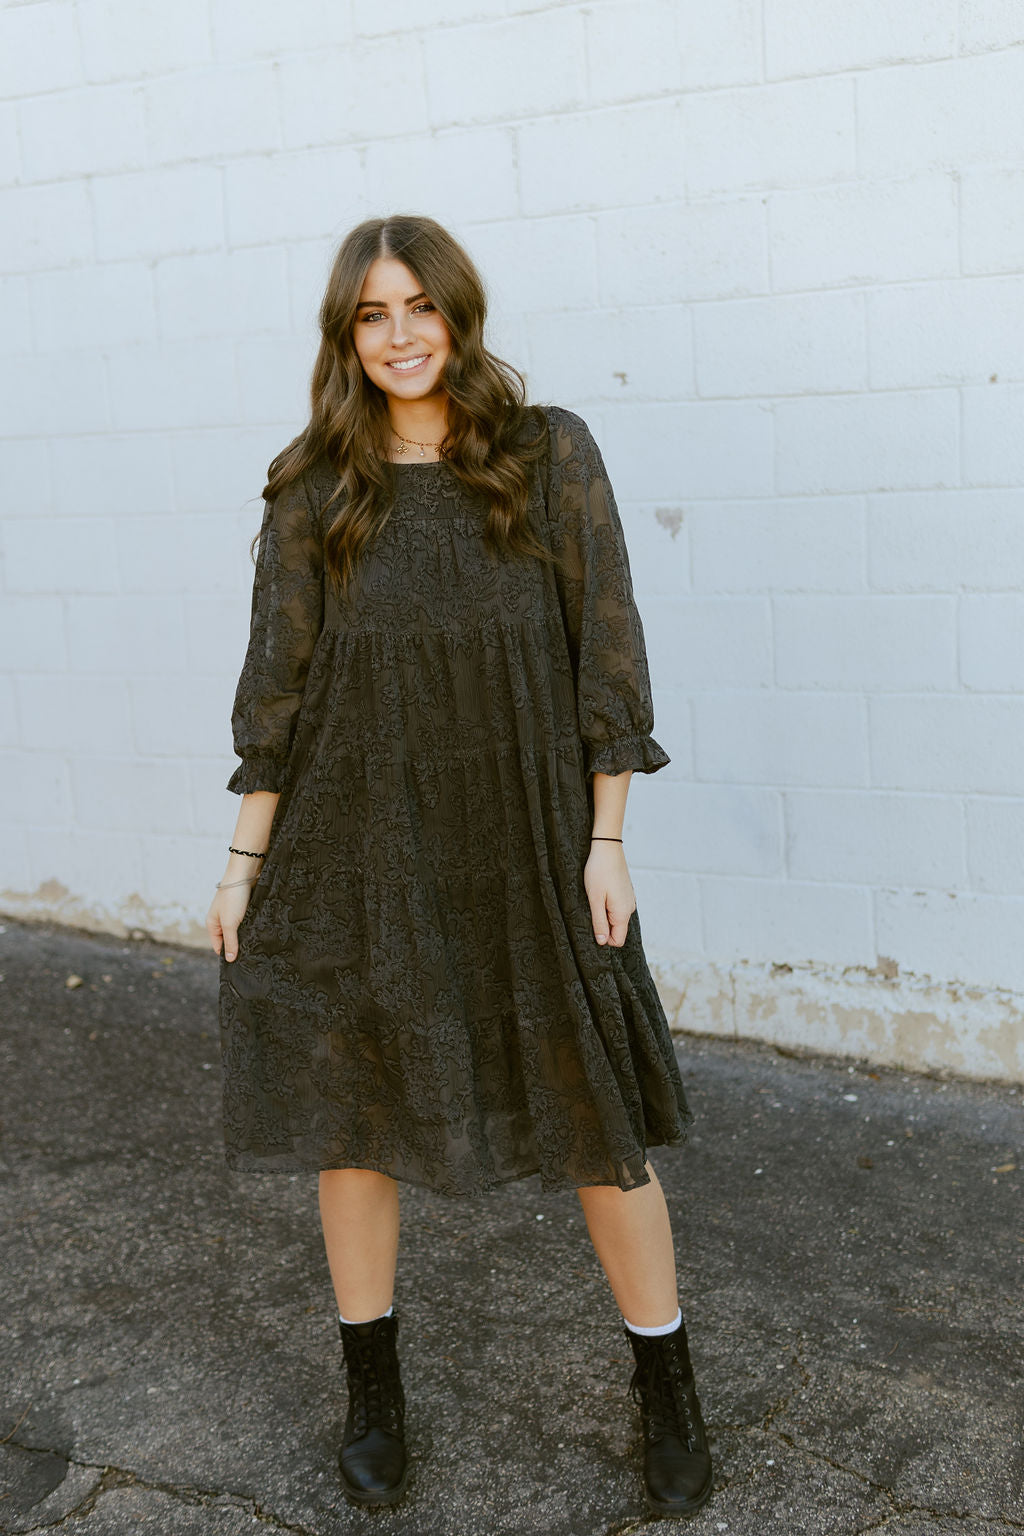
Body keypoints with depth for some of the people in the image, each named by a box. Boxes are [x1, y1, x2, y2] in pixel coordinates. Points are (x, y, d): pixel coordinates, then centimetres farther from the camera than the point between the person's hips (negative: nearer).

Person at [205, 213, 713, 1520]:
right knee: (351, 1116, 11)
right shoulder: (312, 490, 2)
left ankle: (666, 1389, 28)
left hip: (525, 845, -1)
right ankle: (373, 1389, 33)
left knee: (595, 1119, 7)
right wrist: (244, 860, 3)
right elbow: (277, 685, 4)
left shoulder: (551, 455, -2)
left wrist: (607, 840, -6)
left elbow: (606, 653, -3)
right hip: (353, 849, 2)